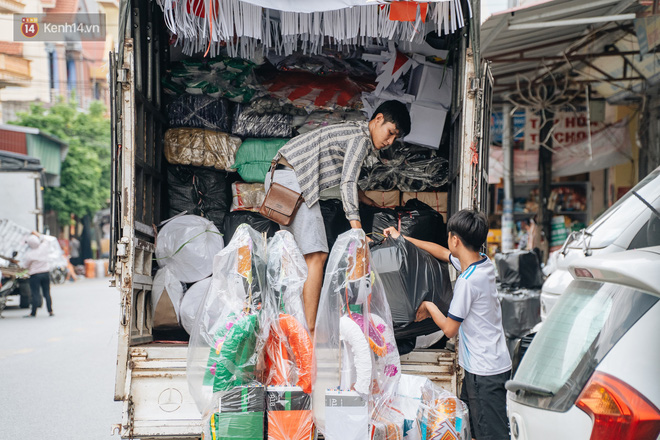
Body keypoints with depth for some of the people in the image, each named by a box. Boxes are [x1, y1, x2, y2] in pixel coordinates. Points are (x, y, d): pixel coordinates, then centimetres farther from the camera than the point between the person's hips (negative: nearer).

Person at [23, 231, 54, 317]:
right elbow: (44, 241, 18)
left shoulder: (29, 255, -20)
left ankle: (33, 313, 4)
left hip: (35, 275, -5)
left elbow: (25, 265, -7)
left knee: (35, 294, -1)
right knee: (47, 293, 12)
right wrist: (38, 235, 26)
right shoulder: (44, 247, -6)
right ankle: (50, 311, 13)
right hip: (46, 273, 5)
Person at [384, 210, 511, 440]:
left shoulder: (468, 281, -23)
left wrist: (429, 307, 3)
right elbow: (442, 252, 23)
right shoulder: (483, 262, 5)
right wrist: (402, 238, 31)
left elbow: (449, 329, -16)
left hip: (485, 372, -10)